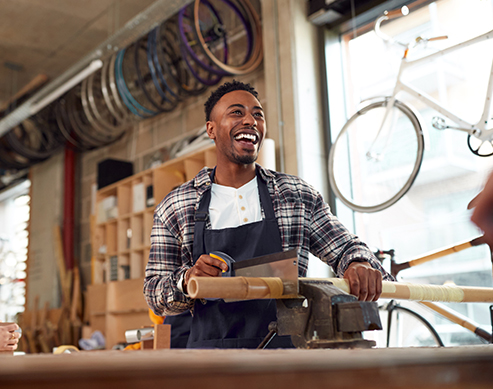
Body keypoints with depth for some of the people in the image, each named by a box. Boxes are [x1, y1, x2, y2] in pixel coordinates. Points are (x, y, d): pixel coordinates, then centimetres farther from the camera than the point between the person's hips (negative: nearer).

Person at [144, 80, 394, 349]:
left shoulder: (298, 195, 10)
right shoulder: (175, 206, 8)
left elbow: (344, 247, 15)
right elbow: (154, 295, 9)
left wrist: (360, 265, -10)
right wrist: (187, 280, -14)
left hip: (286, 345, 2)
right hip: (210, 344, -1)